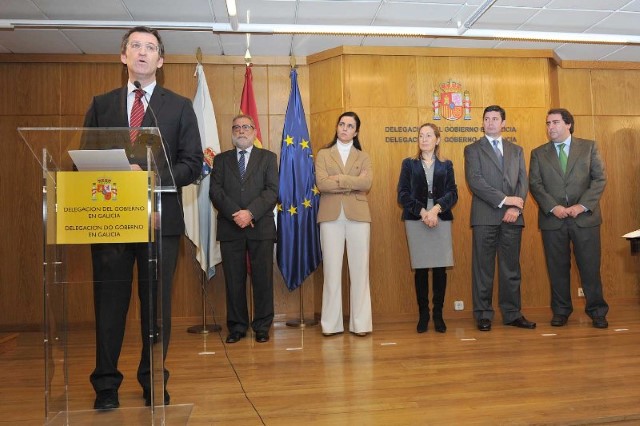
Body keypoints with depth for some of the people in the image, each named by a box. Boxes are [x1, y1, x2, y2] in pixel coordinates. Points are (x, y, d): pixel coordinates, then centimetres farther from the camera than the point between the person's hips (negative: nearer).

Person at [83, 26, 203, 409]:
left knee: (157, 303, 7)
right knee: (109, 303, 7)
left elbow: (193, 164, -1)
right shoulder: (101, 105, 14)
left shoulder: (180, 106, 7)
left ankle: (154, 381, 21)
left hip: (161, 218, -1)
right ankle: (106, 384, 21)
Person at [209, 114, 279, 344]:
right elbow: (215, 191, 2)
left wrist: (251, 212, -15)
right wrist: (235, 214, -13)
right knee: (234, 280, 5)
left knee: (263, 279, 2)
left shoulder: (267, 157, 10)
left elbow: (272, 191, -2)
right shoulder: (221, 159, 15)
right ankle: (237, 326, 16)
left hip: (261, 227, -1)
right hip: (230, 228, 1)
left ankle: (262, 326, 13)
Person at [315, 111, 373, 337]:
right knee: (332, 270, 0)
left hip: (358, 216, 1)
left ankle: (360, 323, 8)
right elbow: (321, 183, -6)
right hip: (331, 216, -1)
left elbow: (366, 183, -5)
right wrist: (353, 184, -6)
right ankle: (332, 324, 7)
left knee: (359, 270, 1)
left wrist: (338, 179, -9)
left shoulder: (363, 156, 13)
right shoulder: (323, 154, 11)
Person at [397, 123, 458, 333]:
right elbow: (402, 194, 1)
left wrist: (437, 208, -15)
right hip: (415, 220, -1)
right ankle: (423, 314, 12)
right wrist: (422, 211, -12)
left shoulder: (446, 165, 13)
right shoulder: (409, 164, 10)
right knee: (420, 268, 1)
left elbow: (453, 193, 3)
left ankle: (438, 314, 12)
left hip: (441, 220, 1)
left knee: (440, 268, -1)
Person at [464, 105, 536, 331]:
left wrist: (515, 207, -7)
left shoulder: (516, 150, 19)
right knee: (483, 268, 0)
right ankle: (483, 315, 7)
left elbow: (523, 181, 10)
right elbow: (475, 181, -8)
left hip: (512, 217, 4)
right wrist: (504, 199, -13)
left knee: (511, 268, 7)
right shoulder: (473, 149, 6)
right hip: (485, 216, -3)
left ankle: (512, 314, 16)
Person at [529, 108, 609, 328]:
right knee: (557, 268, 6)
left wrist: (582, 205, -11)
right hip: (552, 219, 1)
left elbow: (599, 178, 1)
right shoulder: (538, 153, 10)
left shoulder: (589, 147, 8)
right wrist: (553, 207, -12)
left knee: (590, 266, 2)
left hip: (585, 217, 0)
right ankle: (561, 311, 17)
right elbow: (534, 184, 1)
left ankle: (597, 311, 16)